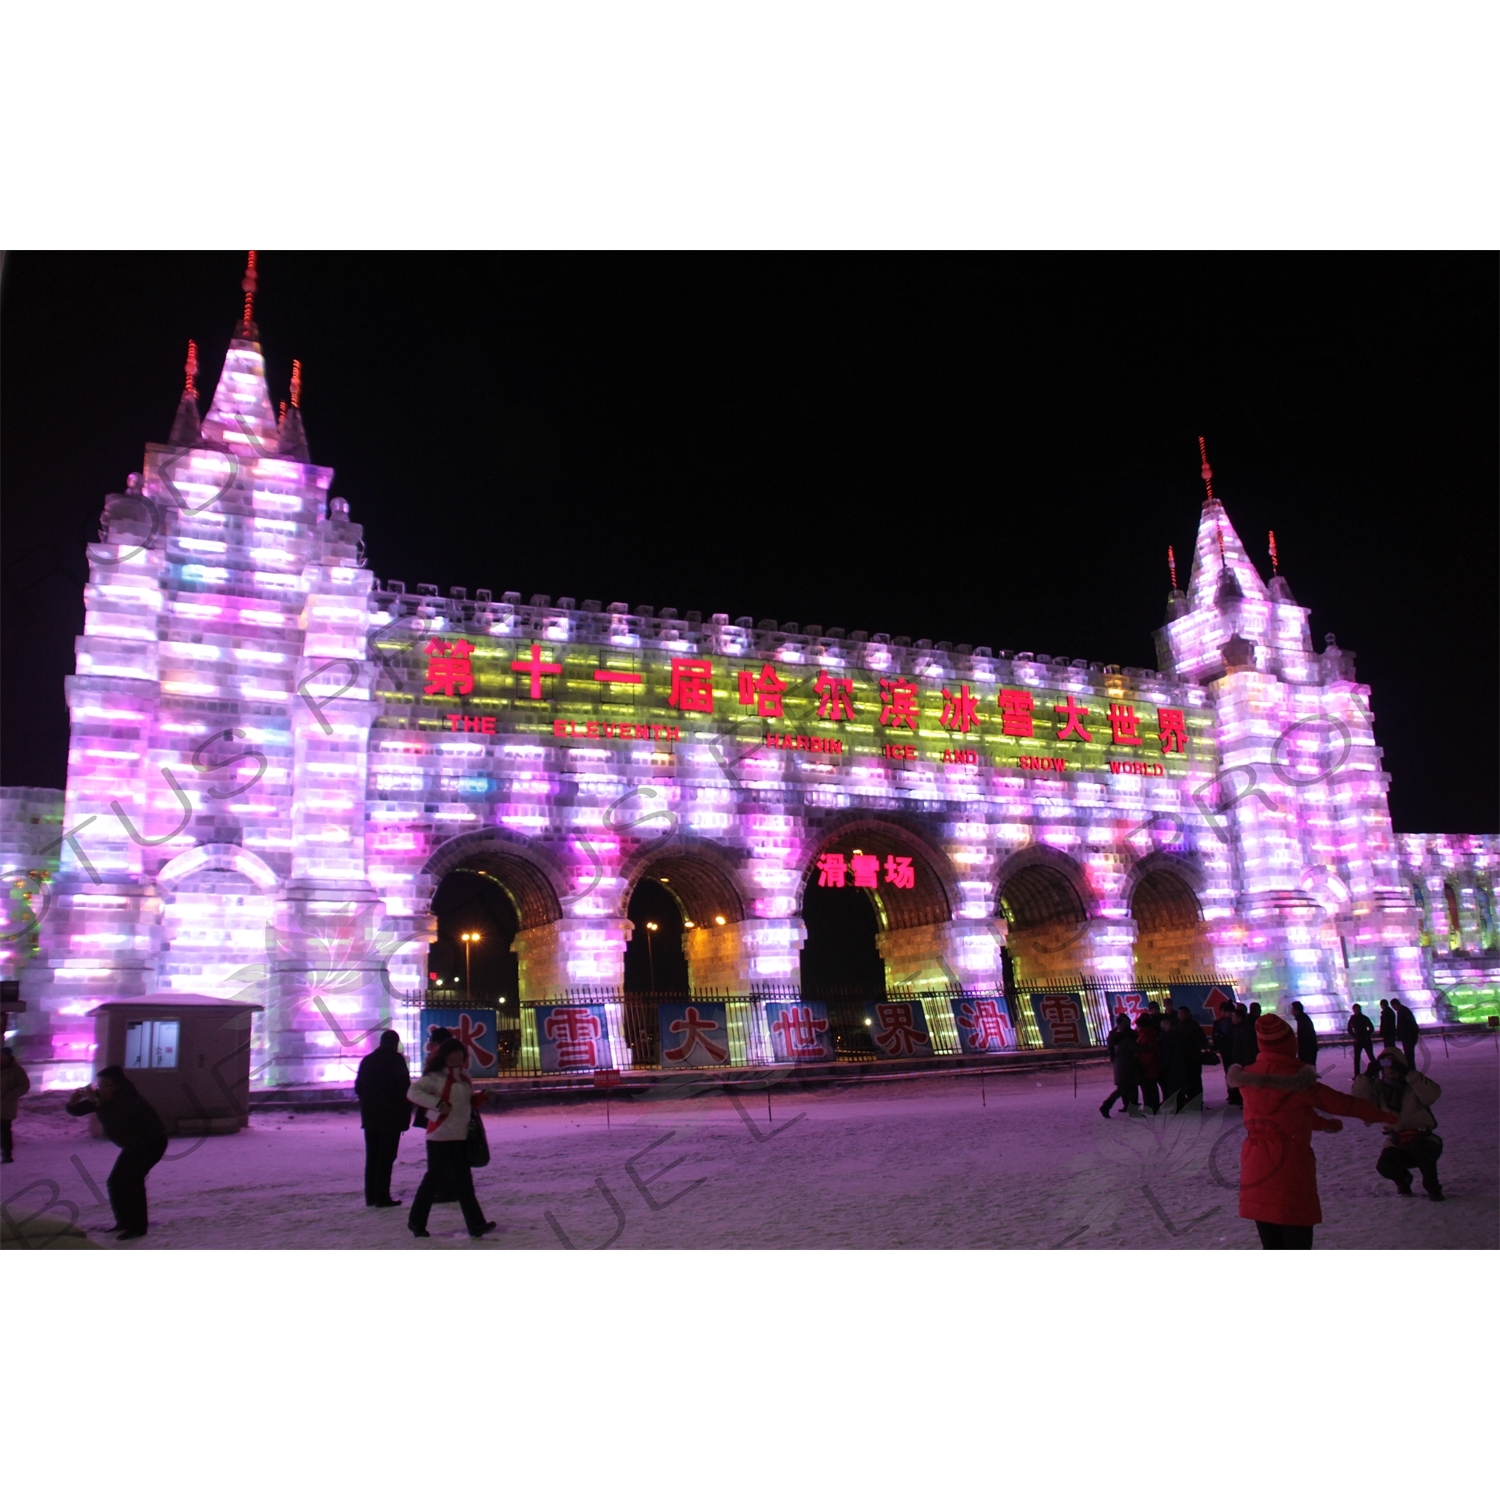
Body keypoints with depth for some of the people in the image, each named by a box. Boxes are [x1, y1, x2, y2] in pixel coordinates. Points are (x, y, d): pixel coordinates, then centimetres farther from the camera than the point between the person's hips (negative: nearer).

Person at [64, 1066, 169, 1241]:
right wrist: (73, 1102, -26)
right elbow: (76, 1111, -4)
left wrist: (97, 1102, -48)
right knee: (116, 1182, 6)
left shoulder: (129, 1097, -27)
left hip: (153, 1141, -9)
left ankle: (138, 1226, -14)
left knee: (131, 1179, -19)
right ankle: (125, 1221, 21)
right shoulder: (101, 1097, -4)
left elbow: (117, 1117, -44)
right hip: (134, 1145, 9)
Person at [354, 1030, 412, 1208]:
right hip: (391, 1117, -6)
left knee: (372, 1156, 12)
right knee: (386, 1157, -4)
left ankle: (370, 1196, 15)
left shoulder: (367, 1060, 10)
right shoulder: (396, 1060, -8)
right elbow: (405, 1088, -12)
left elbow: (358, 1088, 14)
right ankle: (382, 1197, -7)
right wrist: (406, 1113, -4)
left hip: (370, 1117, 6)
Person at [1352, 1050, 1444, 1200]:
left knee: (1421, 1149, -36)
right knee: (1384, 1166, -24)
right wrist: (1367, 1076, -23)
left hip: (1423, 1139, -2)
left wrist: (1409, 1073, -30)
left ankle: (1432, 1187, -6)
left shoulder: (1414, 1085, -5)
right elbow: (1357, 1099, -15)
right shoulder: (1378, 1088, 1)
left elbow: (1432, 1094, -27)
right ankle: (1403, 1179, 15)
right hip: (1397, 1144, 2)